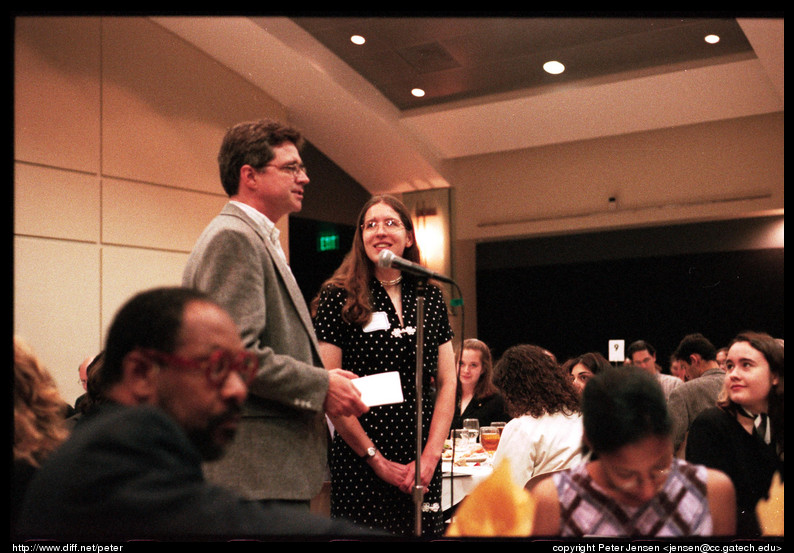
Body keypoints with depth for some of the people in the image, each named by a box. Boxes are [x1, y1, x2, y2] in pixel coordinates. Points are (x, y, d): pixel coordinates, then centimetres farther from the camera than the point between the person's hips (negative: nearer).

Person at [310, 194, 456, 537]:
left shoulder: (430, 297, 8)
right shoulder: (338, 297, -4)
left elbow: (447, 383, 7)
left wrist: (430, 457, -4)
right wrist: (377, 460, -9)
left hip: (422, 461, 4)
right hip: (359, 464, -3)